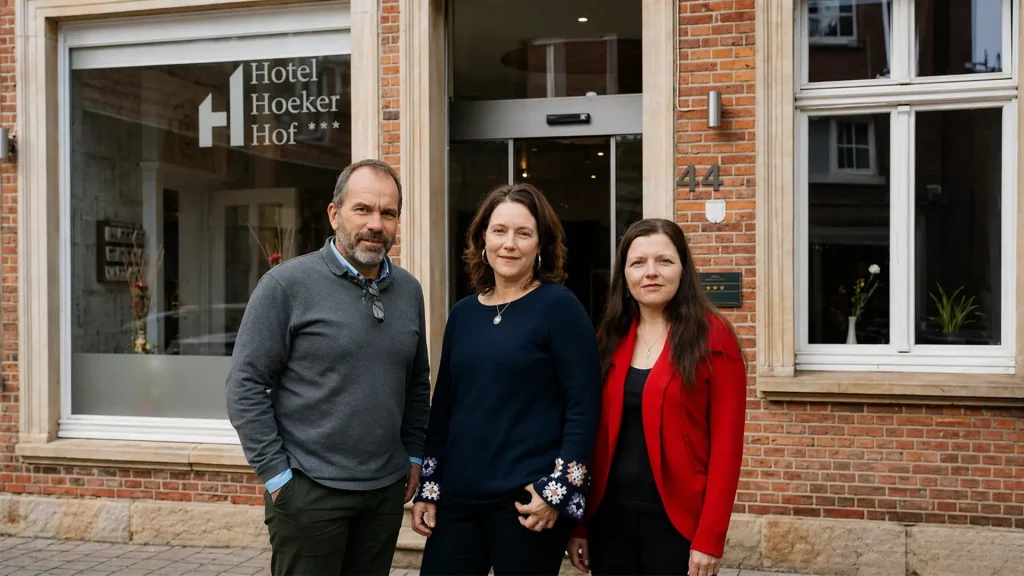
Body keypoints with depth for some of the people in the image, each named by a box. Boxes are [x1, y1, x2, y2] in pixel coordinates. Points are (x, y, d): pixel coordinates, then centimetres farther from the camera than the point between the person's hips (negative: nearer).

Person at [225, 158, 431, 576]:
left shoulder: (409, 290, 7)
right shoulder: (287, 284, -9)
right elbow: (246, 386, -10)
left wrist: (414, 453, 11)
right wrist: (276, 474, -12)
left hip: (388, 489, 5)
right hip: (309, 491, -5)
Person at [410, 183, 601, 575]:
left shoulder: (559, 306, -6)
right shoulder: (463, 313, 9)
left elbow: (584, 406, -10)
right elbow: (443, 405, 14)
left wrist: (558, 490, -14)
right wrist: (427, 488, 13)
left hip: (527, 499, -5)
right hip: (458, 495, 5)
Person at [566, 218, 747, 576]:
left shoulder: (712, 338, -7)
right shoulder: (610, 339, 5)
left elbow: (726, 445, -10)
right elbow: (594, 435, 6)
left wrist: (710, 537, -13)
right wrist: (579, 522, 4)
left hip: (677, 520, -4)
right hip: (609, 517, 4)